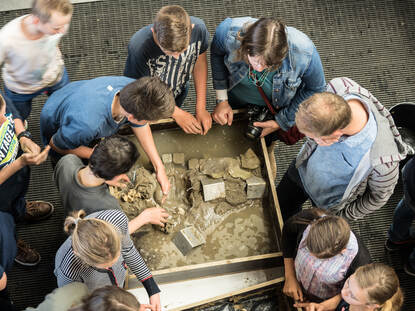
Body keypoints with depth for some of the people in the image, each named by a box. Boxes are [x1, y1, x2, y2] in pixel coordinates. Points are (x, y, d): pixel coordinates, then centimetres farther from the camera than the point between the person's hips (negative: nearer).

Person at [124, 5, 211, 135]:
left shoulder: (199, 28, -33)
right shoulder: (139, 47, -43)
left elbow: (200, 61, -12)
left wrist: (201, 108, -13)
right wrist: (177, 113, -24)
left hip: (179, 94, 3)